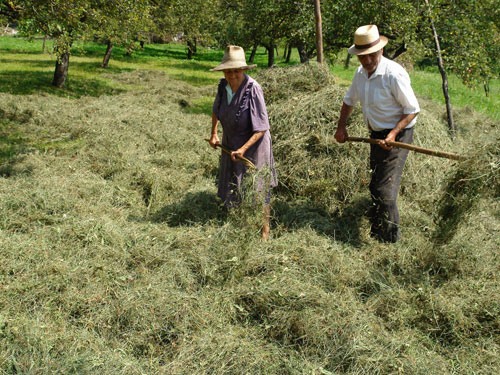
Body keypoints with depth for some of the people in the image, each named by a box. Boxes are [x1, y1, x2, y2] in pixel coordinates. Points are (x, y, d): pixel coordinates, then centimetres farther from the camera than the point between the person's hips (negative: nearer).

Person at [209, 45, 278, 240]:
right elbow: (216, 109, 17)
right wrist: (214, 133, 16)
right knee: (234, 186, 17)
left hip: (254, 144, -6)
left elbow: (261, 128, -24)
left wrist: (244, 149, -30)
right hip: (231, 143, 6)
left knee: (257, 188, 2)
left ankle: (264, 231, 18)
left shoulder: (253, 89, -25)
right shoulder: (223, 85, -6)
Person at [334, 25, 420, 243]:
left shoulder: (394, 74, -21)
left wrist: (394, 134, -27)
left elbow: (412, 110, -16)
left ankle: (390, 241, -3)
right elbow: (349, 101, 21)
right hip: (376, 135, 8)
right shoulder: (361, 73, 3)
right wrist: (341, 127, 13)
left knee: (385, 191, -14)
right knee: (375, 187, 17)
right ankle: (375, 235, 33)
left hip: (397, 136, -8)